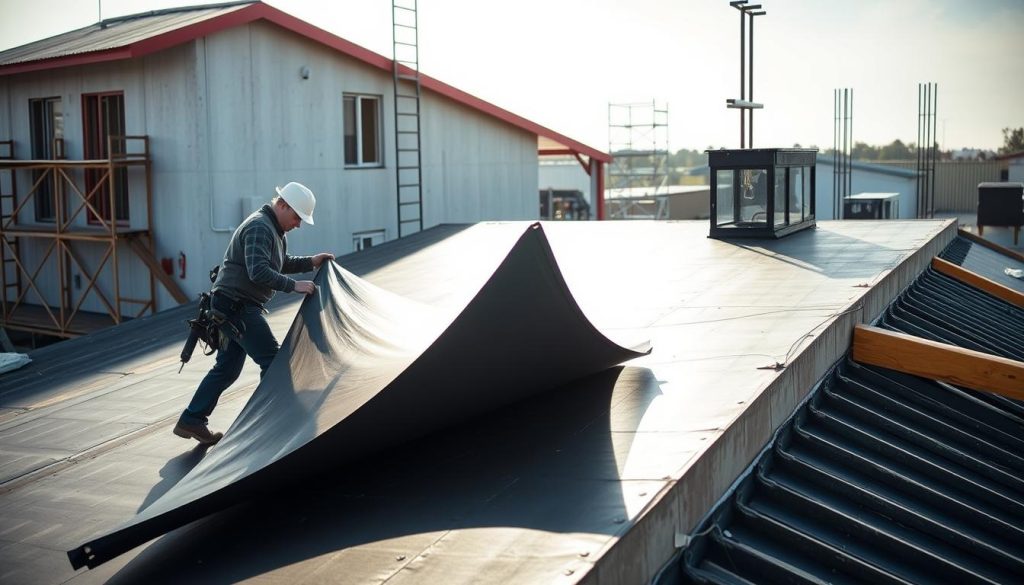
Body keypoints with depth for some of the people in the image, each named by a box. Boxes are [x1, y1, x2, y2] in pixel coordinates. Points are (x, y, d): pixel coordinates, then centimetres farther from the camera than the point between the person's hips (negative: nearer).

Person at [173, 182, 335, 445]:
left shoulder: (275, 230, 17)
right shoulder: (259, 227, -17)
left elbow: (282, 264, 28)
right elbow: (259, 272, -27)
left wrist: (311, 262, 14)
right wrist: (294, 286, -26)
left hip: (233, 307, 11)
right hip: (236, 304, -11)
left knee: (227, 368, 14)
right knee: (272, 361, -9)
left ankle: (191, 421, 19)